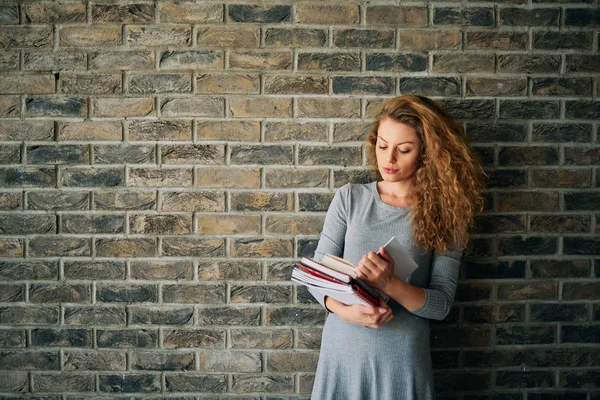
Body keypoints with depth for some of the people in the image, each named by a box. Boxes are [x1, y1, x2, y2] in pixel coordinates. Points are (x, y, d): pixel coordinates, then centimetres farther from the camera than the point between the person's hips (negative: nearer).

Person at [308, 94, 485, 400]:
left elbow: (442, 304, -9)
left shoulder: (444, 214, -5)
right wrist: (343, 309, -19)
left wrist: (389, 282, -25)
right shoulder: (350, 198, -1)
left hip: (402, 362, -1)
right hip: (341, 353, 2)